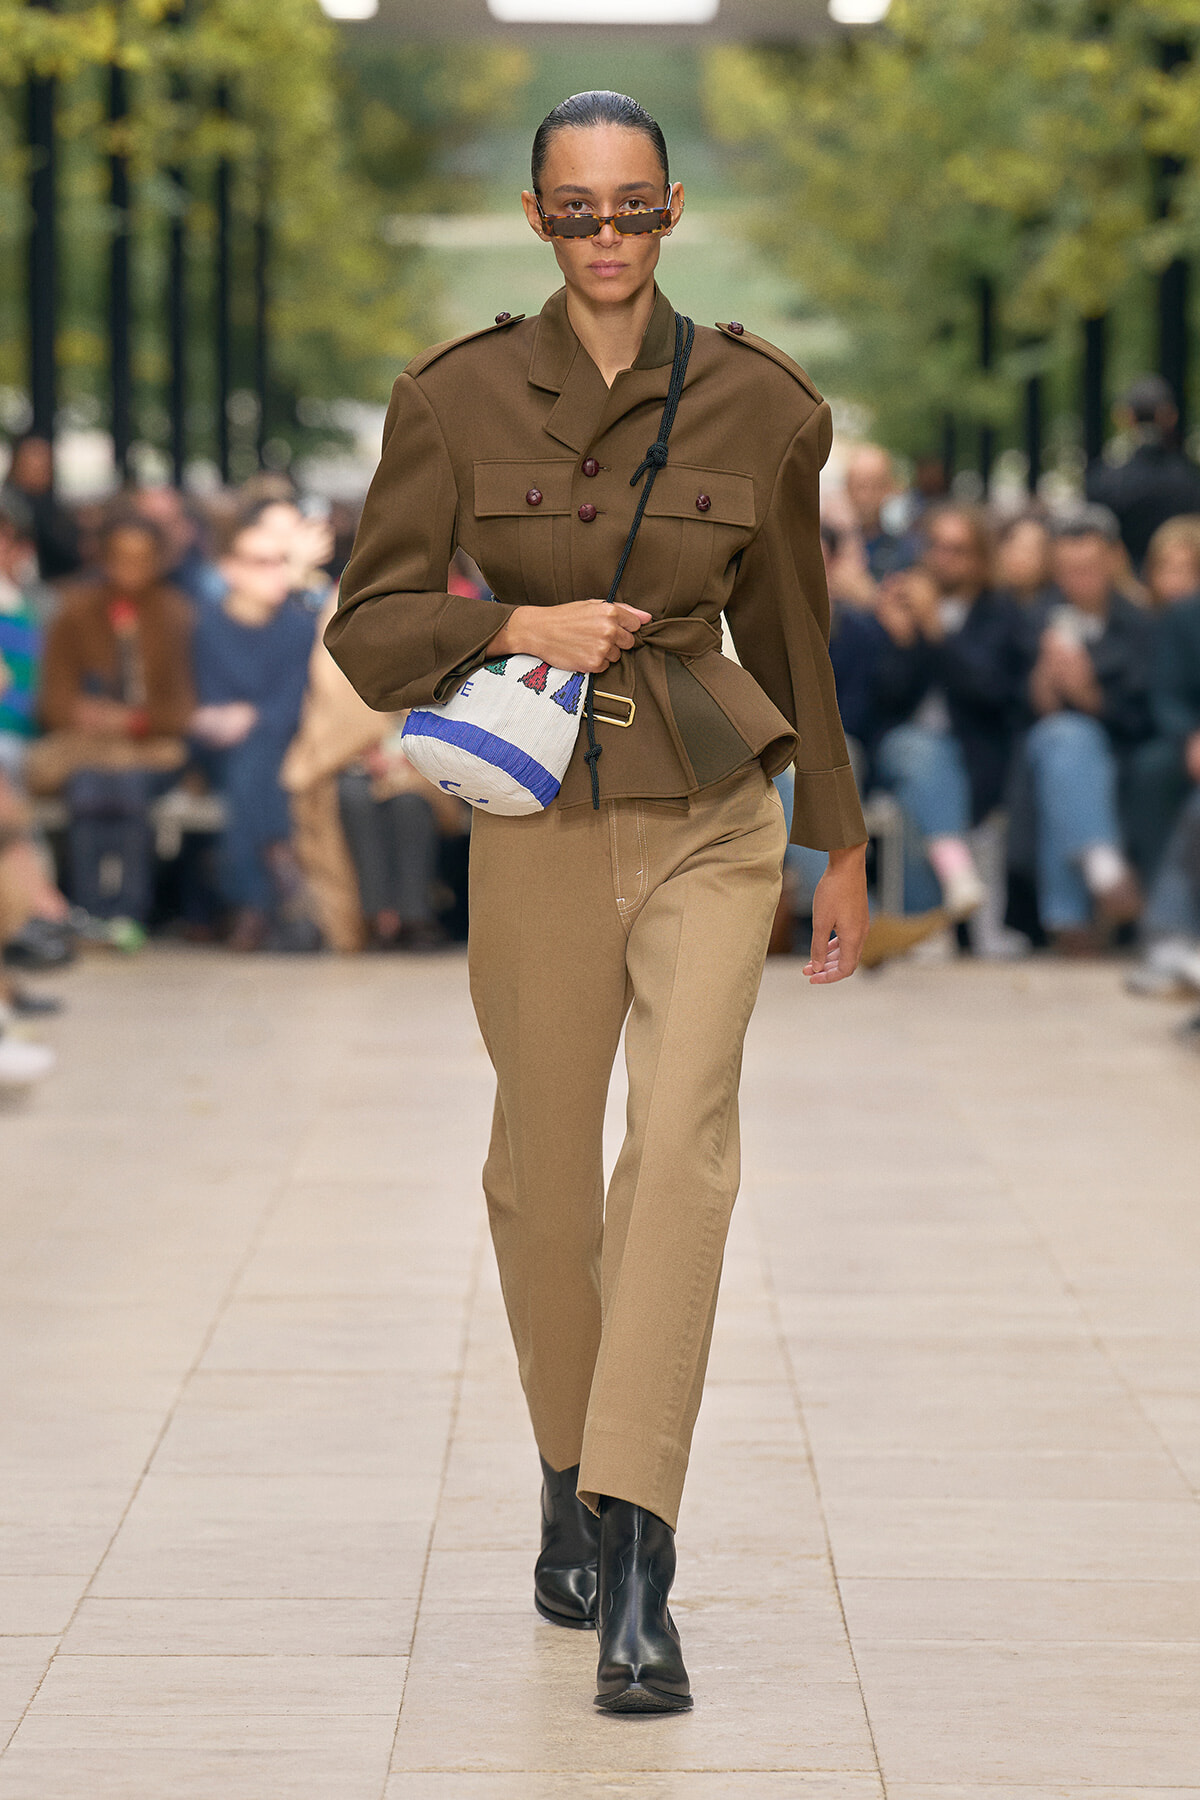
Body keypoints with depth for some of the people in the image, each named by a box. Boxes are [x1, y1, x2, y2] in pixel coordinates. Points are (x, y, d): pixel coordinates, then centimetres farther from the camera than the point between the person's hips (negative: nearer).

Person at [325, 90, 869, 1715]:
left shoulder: (757, 404, 0)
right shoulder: (458, 398, -2)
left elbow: (790, 634, 11)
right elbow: (371, 627, 1)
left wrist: (842, 847, 17)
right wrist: (521, 625, -18)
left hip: (714, 819, -1)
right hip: (541, 830, 1)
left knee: (685, 1136, -20)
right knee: (546, 1181, 11)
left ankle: (636, 1575, -23)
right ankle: (571, 1489, 37)